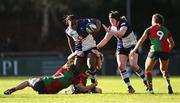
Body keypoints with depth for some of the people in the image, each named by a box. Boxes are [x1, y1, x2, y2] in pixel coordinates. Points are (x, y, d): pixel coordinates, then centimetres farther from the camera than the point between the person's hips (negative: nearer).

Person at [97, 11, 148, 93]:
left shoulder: (124, 24, -21)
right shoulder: (112, 27, -1)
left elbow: (121, 33, -42)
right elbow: (105, 40, 6)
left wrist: (109, 31, -51)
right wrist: (96, 47, -3)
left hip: (132, 46, -6)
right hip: (121, 48, 6)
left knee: (133, 65, -21)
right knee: (121, 66, -15)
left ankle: (145, 81, 1)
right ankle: (129, 87, -12)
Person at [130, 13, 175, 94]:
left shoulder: (150, 29, 12)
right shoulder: (166, 30, 20)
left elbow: (141, 40, 5)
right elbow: (172, 44, 21)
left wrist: (134, 50, 10)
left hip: (154, 50, -3)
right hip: (165, 51, 3)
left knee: (148, 70, 15)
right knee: (164, 69, 25)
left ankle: (150, 89, 5)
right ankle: (168, 84, 2)